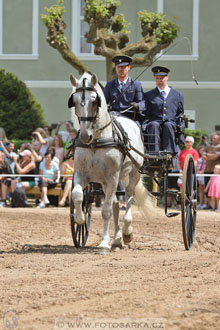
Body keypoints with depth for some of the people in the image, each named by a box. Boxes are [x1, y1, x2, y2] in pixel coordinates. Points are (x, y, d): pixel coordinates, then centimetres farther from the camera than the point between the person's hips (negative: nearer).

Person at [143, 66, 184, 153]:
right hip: (154, 121, 0)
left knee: (168, 125, -36)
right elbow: (146, 113, 13)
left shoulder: (178, 95, 21)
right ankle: (154, 152, -46)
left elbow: (180, 113, 22)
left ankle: (168, 152, -45)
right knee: (154, 125, -36)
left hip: (171, 123, 0)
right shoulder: (148, 95, 19)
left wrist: (179, 124, 2)